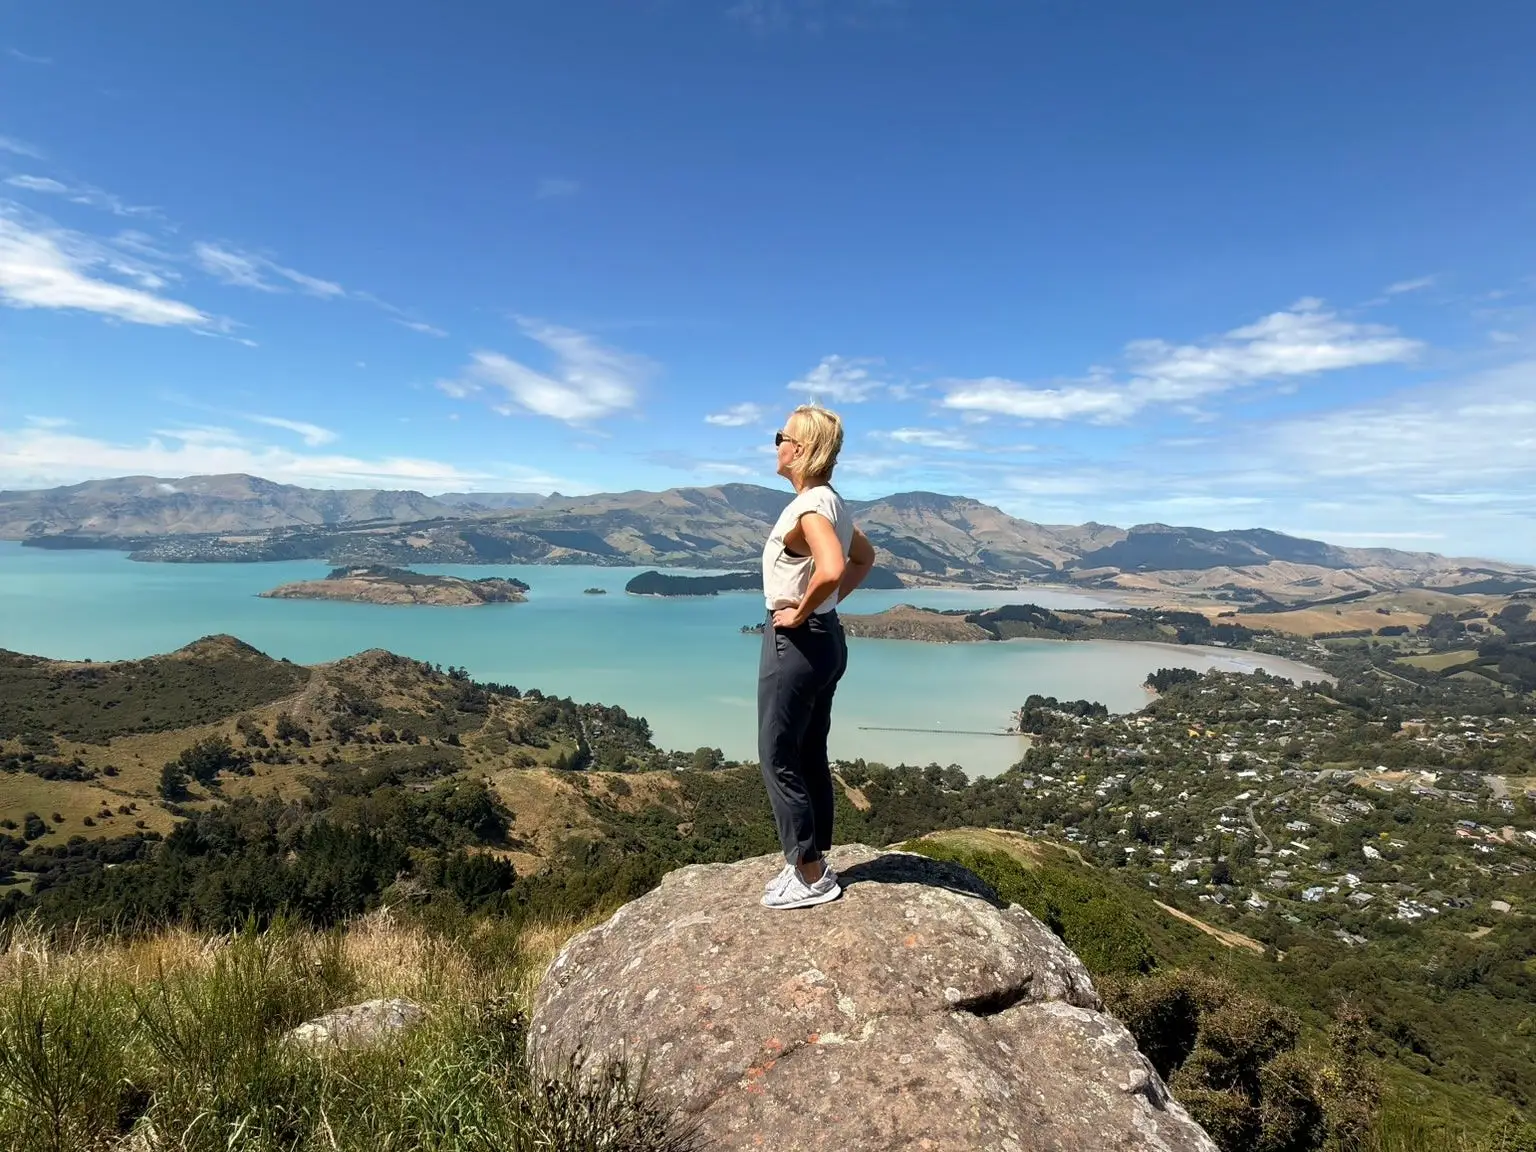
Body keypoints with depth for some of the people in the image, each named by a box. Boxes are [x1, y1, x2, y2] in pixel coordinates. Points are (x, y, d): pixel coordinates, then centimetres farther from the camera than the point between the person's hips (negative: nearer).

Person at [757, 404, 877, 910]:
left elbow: (830, 569, -38)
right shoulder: (830, 502, 10)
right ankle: (813, 864, 27)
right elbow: (865, 557, 25)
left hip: (795, 641, -10)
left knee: (779, 759, 1)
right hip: (823, 639, 10)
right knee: (810, 757, 15)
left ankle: (810, 876, 11)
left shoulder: (810, 505, -20)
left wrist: (801, 611, -22)